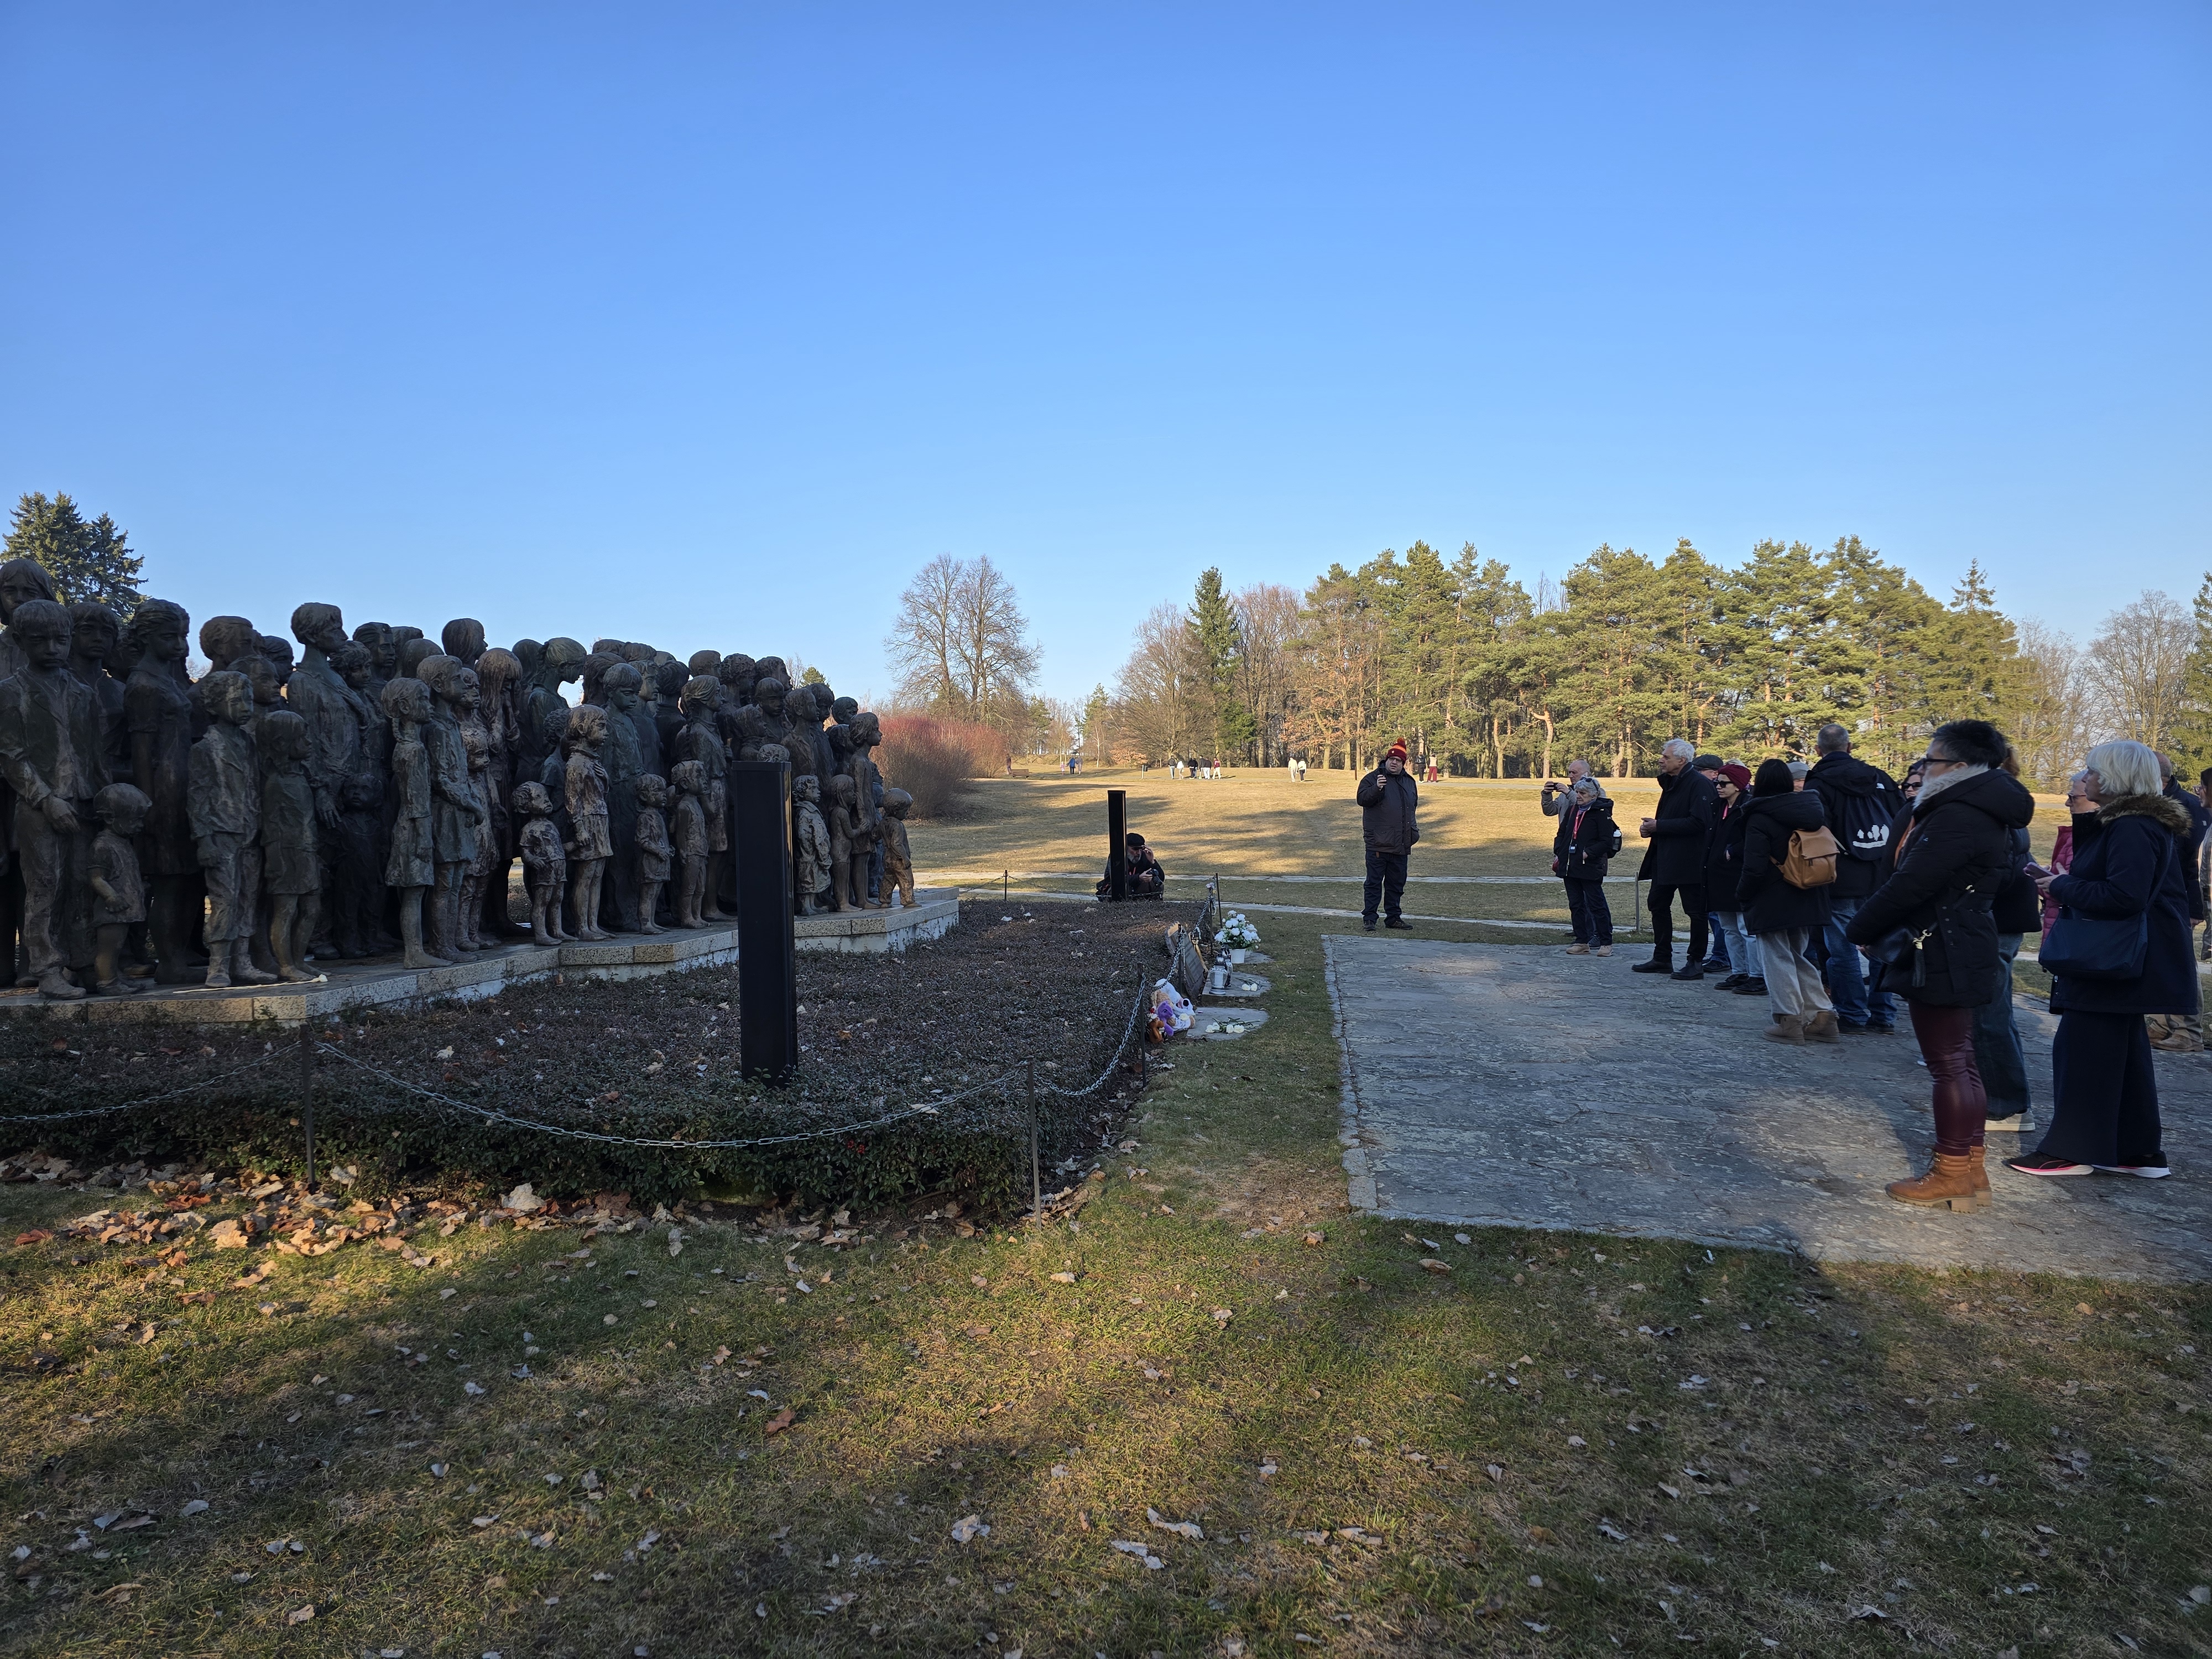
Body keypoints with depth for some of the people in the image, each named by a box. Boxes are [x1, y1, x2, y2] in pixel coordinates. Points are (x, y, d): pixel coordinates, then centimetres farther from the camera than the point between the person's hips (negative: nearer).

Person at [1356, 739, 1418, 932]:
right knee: (1374, 882, -3)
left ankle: (1393, 917, 21)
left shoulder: (1409, 782, 15)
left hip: (1401, 844, 6)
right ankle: (1369, 918, 2)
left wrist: (1413, 829, 19)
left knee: (1397, 883, 12)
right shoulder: (1372, 778, -3)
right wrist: (1377, 788, -31)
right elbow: (1361, 799, -16)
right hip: (1378, 843, -6)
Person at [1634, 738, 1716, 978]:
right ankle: (1662, 959, 22)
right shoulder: (1671, 782, 14)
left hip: (1688, 859, -10)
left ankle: (1696, 963, 8)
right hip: (1665, 858, 10)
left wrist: (1660, 826, -21)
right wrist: (1653, 828, 3)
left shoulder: (1699, 784, -15)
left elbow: (1699, 822, -24)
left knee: (1695, 911, 1)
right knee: (1658, 905, 13)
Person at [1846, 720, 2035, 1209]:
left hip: (1944, 959, -11)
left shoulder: (1957, 817, -21)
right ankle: (1970, 1170, 24)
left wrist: (1860, 929, -10)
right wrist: (1873, 926, 11)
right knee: (1960, 1062, 16)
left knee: (1949, 1064, -2)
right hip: (1961, 952, 11)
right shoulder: (1979, 810, 13)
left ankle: (1952, 1175, 6)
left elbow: (1909, 886, -23)